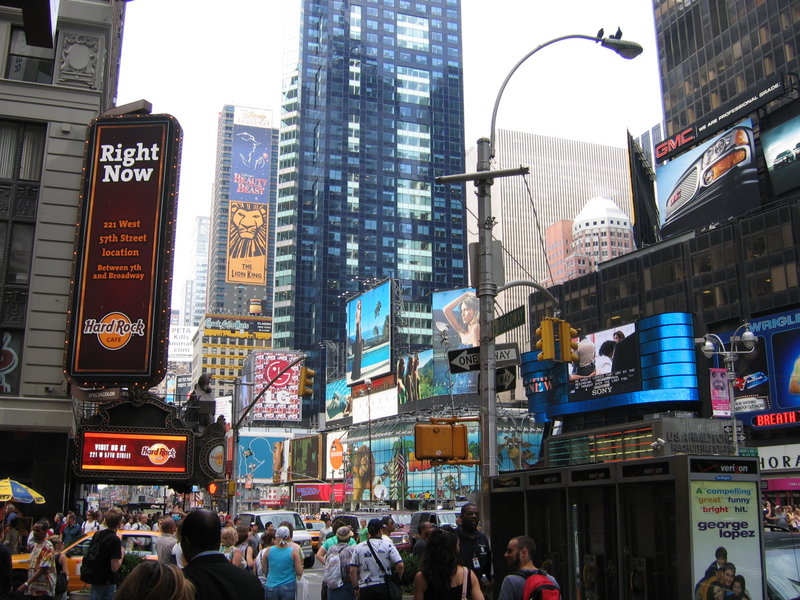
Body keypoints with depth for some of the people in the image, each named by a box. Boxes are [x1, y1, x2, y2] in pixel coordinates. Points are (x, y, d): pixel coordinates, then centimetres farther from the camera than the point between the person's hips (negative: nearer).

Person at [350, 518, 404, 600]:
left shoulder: (358, 548, 1)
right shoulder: (388, 545, -4)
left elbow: (352, 571, -1)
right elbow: (400, 565, -10)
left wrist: (356, 588, 9)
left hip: (365, 588, 1)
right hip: (384, 586, -1)